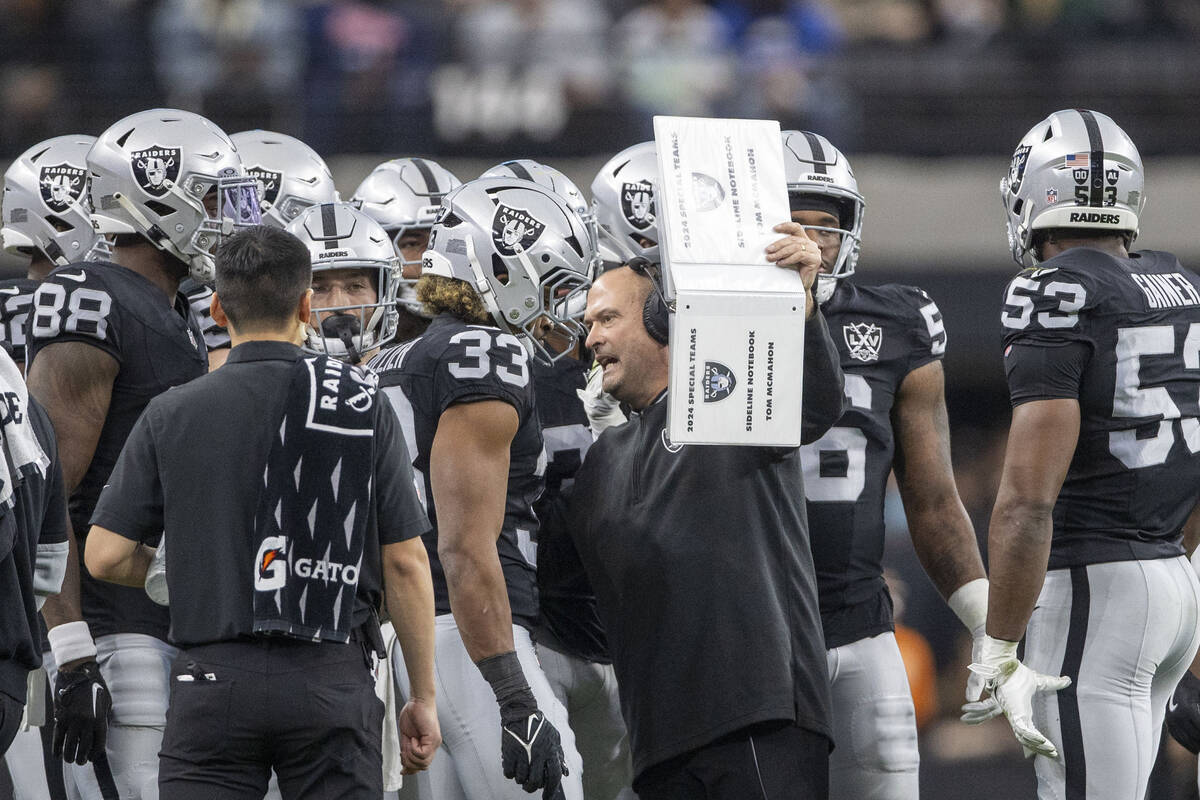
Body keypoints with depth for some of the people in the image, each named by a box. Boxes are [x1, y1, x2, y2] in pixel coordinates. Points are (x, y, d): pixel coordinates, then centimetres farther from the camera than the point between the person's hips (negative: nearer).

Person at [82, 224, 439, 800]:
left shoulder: (172, 415, 1)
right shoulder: (363, 406, 1)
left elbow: (106, 557, 1)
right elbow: (405, 563, 0)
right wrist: (423, 698, 8)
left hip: (215, 680, 0)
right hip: (332, 683, 0)